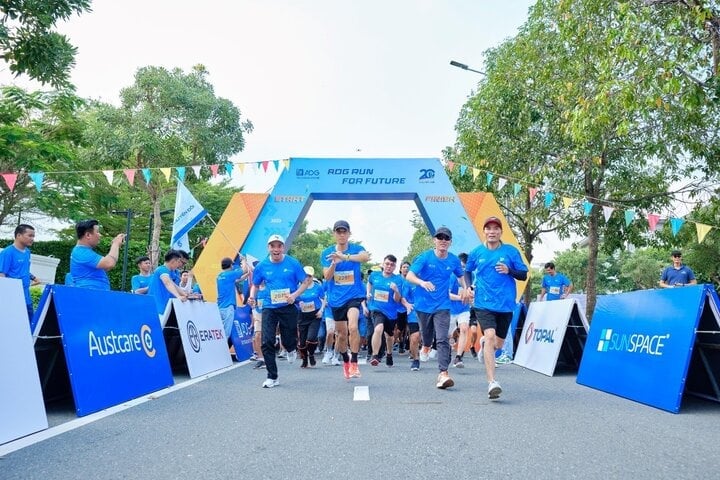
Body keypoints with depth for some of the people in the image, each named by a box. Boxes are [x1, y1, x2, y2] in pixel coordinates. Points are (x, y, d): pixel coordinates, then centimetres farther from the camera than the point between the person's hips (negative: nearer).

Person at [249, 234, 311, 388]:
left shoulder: (293, 263, -5)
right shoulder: (262, 266, 1)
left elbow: (306, 281, 0)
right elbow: (255, 284, 16)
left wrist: (295, 295, -15)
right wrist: (252, 297, -4)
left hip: (288, 307, -1)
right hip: (269, 308, 1)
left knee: (289, 340, 7)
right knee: (267, 342, -8)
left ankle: (291, 350, 47)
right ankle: (272, 377, 4)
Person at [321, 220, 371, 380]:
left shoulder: (356, 248, -5)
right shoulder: (327, 253, 2)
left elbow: (366, 257, -29)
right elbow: (327, 276, -5)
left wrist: (345, 256, -43)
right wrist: (334, 263, -25)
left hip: (354, 295, -3)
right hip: (336, 298, 3)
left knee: (353, 327, -24)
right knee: (342, 333, 12)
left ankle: (354, 363, -11)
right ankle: (345, 361, 37)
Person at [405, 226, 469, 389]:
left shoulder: (454, 260, 0)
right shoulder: (425, 257, -9)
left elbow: (461, 275, 21)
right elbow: (409, 275, -16)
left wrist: (464, 288, 2)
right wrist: (422, 282, -36)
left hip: (442, 305, 0)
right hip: (424, 304, 0)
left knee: (442, 339, -14)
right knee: (426, 334, 19)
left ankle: (443, 374, -17)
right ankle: (426, 347, 54)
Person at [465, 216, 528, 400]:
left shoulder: (511, 251, 1)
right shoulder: (476, 252, 4)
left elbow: (524, 275, 4)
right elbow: (467, 271, 20)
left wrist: (509, 270, -15)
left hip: (505, 304, 2)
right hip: (483, 303, -1)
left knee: (498, 344, 14)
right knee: (490, 336, -22)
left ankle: (485, 346, 52)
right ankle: (492, 383, -22)